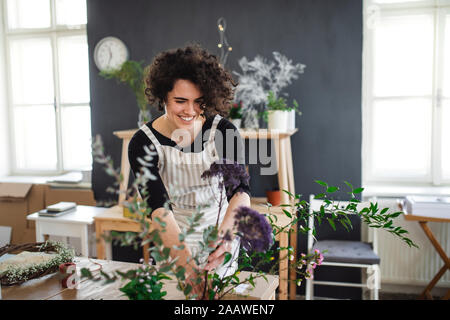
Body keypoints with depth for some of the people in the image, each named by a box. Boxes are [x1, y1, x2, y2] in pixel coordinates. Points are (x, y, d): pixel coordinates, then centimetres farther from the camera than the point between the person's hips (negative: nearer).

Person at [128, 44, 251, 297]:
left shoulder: (224, 131, -14)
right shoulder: (144, 143, -17)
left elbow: (240, 190, -25)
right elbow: (159, 207, -28)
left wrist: (226, 236, -44)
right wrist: (185, 260, -42)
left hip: (224, 232, 1)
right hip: (173, 241, -1)